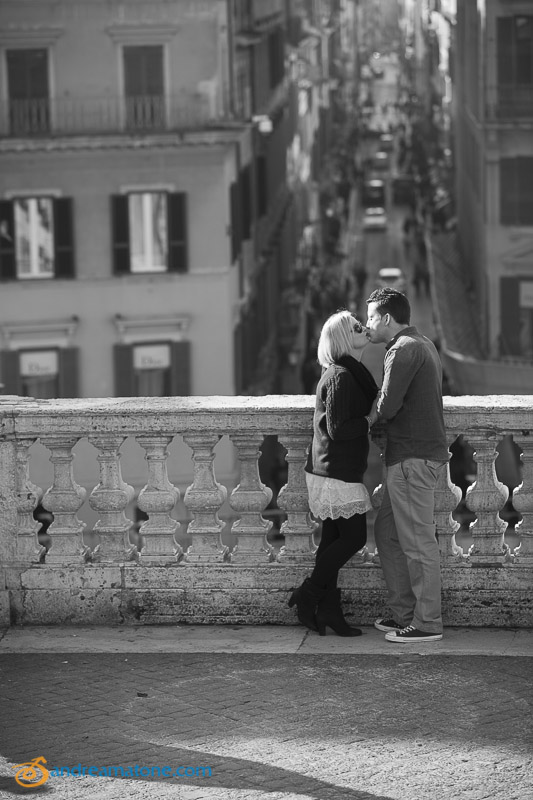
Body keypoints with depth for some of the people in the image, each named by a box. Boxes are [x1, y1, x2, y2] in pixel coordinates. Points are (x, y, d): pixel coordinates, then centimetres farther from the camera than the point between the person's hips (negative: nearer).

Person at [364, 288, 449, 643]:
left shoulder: (403, 350, -14)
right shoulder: (424, 345, 18)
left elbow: (388, 406, -20)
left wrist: (372, 414, 0)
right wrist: (380, 409, 6)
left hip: (413, 458, -10)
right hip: (426, 451, 10)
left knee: (418, 541, -5)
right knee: (388, 532, 17)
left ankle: (428, 624, 0)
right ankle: (405, 613, 21)